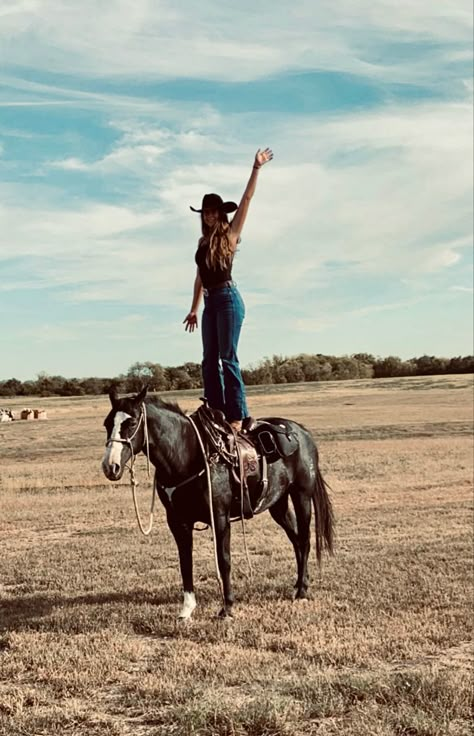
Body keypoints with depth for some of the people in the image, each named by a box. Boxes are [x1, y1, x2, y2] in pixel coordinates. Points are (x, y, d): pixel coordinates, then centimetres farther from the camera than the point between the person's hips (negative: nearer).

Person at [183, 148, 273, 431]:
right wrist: (194, 309, 17)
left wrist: (256, 168, -10)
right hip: (210, 302, 7)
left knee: (228, 358, -11)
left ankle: (238, 415, -9)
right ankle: (216, 414, 7)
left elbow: (247, 199, -6)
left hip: (228, 298, -7)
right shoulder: (204, 243, 17)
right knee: (210, 361, 4)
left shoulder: (230, 234, 0)